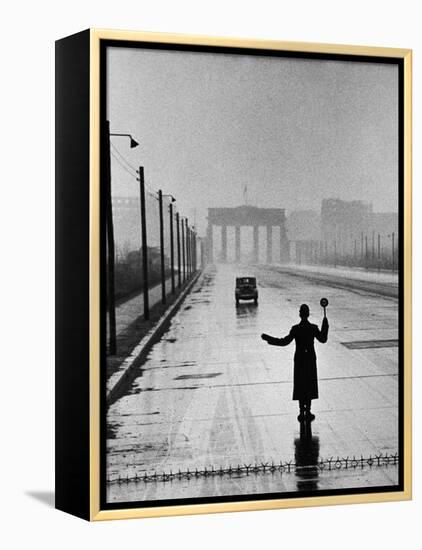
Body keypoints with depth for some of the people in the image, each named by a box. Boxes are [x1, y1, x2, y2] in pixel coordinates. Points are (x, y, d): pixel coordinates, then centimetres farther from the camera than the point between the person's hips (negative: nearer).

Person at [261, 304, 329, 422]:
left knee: (300, 386, 8)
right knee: (309, 385, 11)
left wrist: (268, 338, -9)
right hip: (310, 359, 2)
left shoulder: (295, 329, -15)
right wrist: (325, 324, 11)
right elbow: (323, 339, 5)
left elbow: (284, 341, -14)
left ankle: (302, 413, 12)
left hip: (299, 360, -1)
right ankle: (308, 412, 17)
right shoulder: (314, 328, -9)